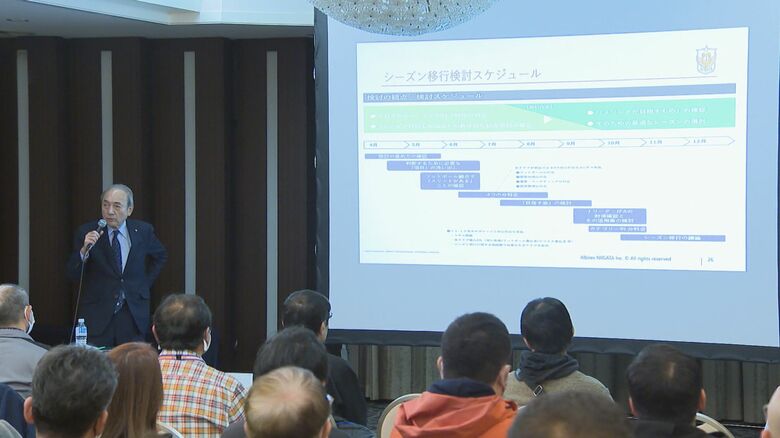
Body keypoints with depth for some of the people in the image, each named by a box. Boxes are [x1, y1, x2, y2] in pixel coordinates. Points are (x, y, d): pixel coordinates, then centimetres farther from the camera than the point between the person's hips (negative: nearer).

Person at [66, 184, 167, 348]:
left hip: (134, 314, 2)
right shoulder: (86, 232, -4)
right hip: (97, 315, -2)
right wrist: (84, 250, -25)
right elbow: (73, 275, -9)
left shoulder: (143, 231, 2)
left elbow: (160, 256, 22)